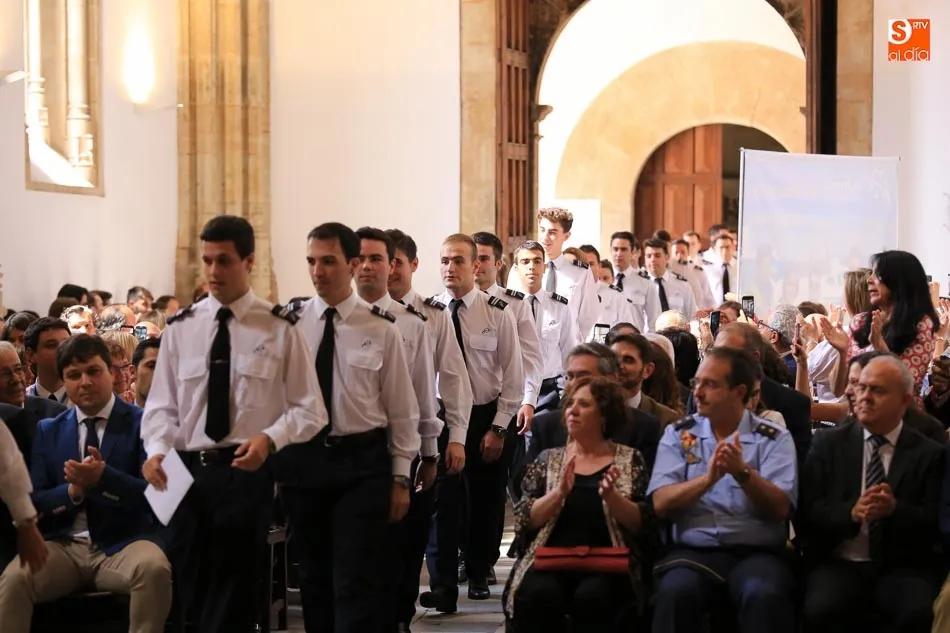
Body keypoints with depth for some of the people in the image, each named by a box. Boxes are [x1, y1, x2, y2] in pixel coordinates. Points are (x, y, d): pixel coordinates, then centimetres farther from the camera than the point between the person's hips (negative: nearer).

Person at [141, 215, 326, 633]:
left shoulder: (280, 329, 1)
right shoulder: (180, 328, 8)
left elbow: (309, 410, -1)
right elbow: (162, 404, 7)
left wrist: (270, 439, -20)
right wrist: (157, 449, -13)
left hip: (248, 472, -3)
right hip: (188, 472, 3)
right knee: (189, 599, 9)